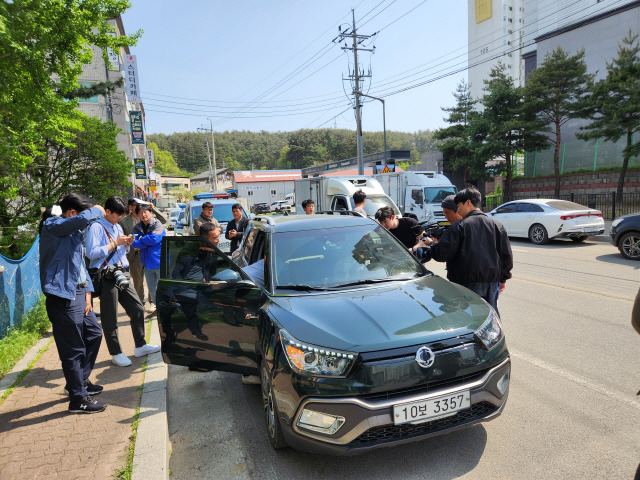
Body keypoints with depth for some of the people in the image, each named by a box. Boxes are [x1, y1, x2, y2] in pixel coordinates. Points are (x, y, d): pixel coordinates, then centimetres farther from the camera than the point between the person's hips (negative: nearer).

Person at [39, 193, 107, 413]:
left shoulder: (73, 232, 15)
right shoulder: (52, 225, -12)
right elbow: (83, 219, -33)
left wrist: (87, 292, 11)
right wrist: (97, 211, -11)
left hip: (77, 294, 10)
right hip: (63, 296, -10)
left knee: (93, 333, 21)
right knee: (73, 349, -2)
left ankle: (80, 380, 37)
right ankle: (78, 399, 10)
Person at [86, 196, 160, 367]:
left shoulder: (118, 227, 18)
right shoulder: (96, 227, -8)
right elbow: (92, 253, -18)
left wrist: (127, 244, 5)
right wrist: (115, 244, -17)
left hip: (122, 276, 8)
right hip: (107, 278, -8)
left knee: (137, 309, 9)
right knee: (110, 319, 2)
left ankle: (140, 346, 22)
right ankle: (116, 354, 15)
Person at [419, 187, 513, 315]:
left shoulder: (459, 226, -11)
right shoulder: (497, 225, 7)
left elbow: (442, 254, -14)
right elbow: (507, 255, 9)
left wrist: (431, 244, 6)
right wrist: (503, 278, 19)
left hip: (468, 283, -5)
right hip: (492, 283, 5)